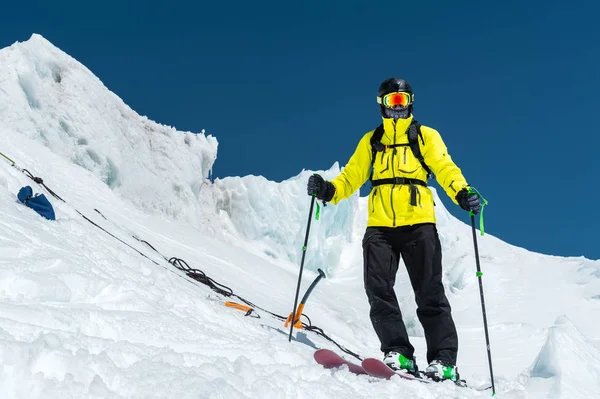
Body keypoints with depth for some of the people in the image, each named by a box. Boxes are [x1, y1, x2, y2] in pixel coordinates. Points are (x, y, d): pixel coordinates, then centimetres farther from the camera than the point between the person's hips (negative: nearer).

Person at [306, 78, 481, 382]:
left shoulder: (426, 136, 13)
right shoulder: (371, 141, 20)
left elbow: (445, 168, -1)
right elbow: (351, 176, 15)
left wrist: (462, 192, -20)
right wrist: (329, 190, -6)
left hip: (418, 223, -2)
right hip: (380, 225, 3)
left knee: (430, 294, -4)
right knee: (378, 289, -11)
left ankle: (444, 360, -2)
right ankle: (398, 353, -9)